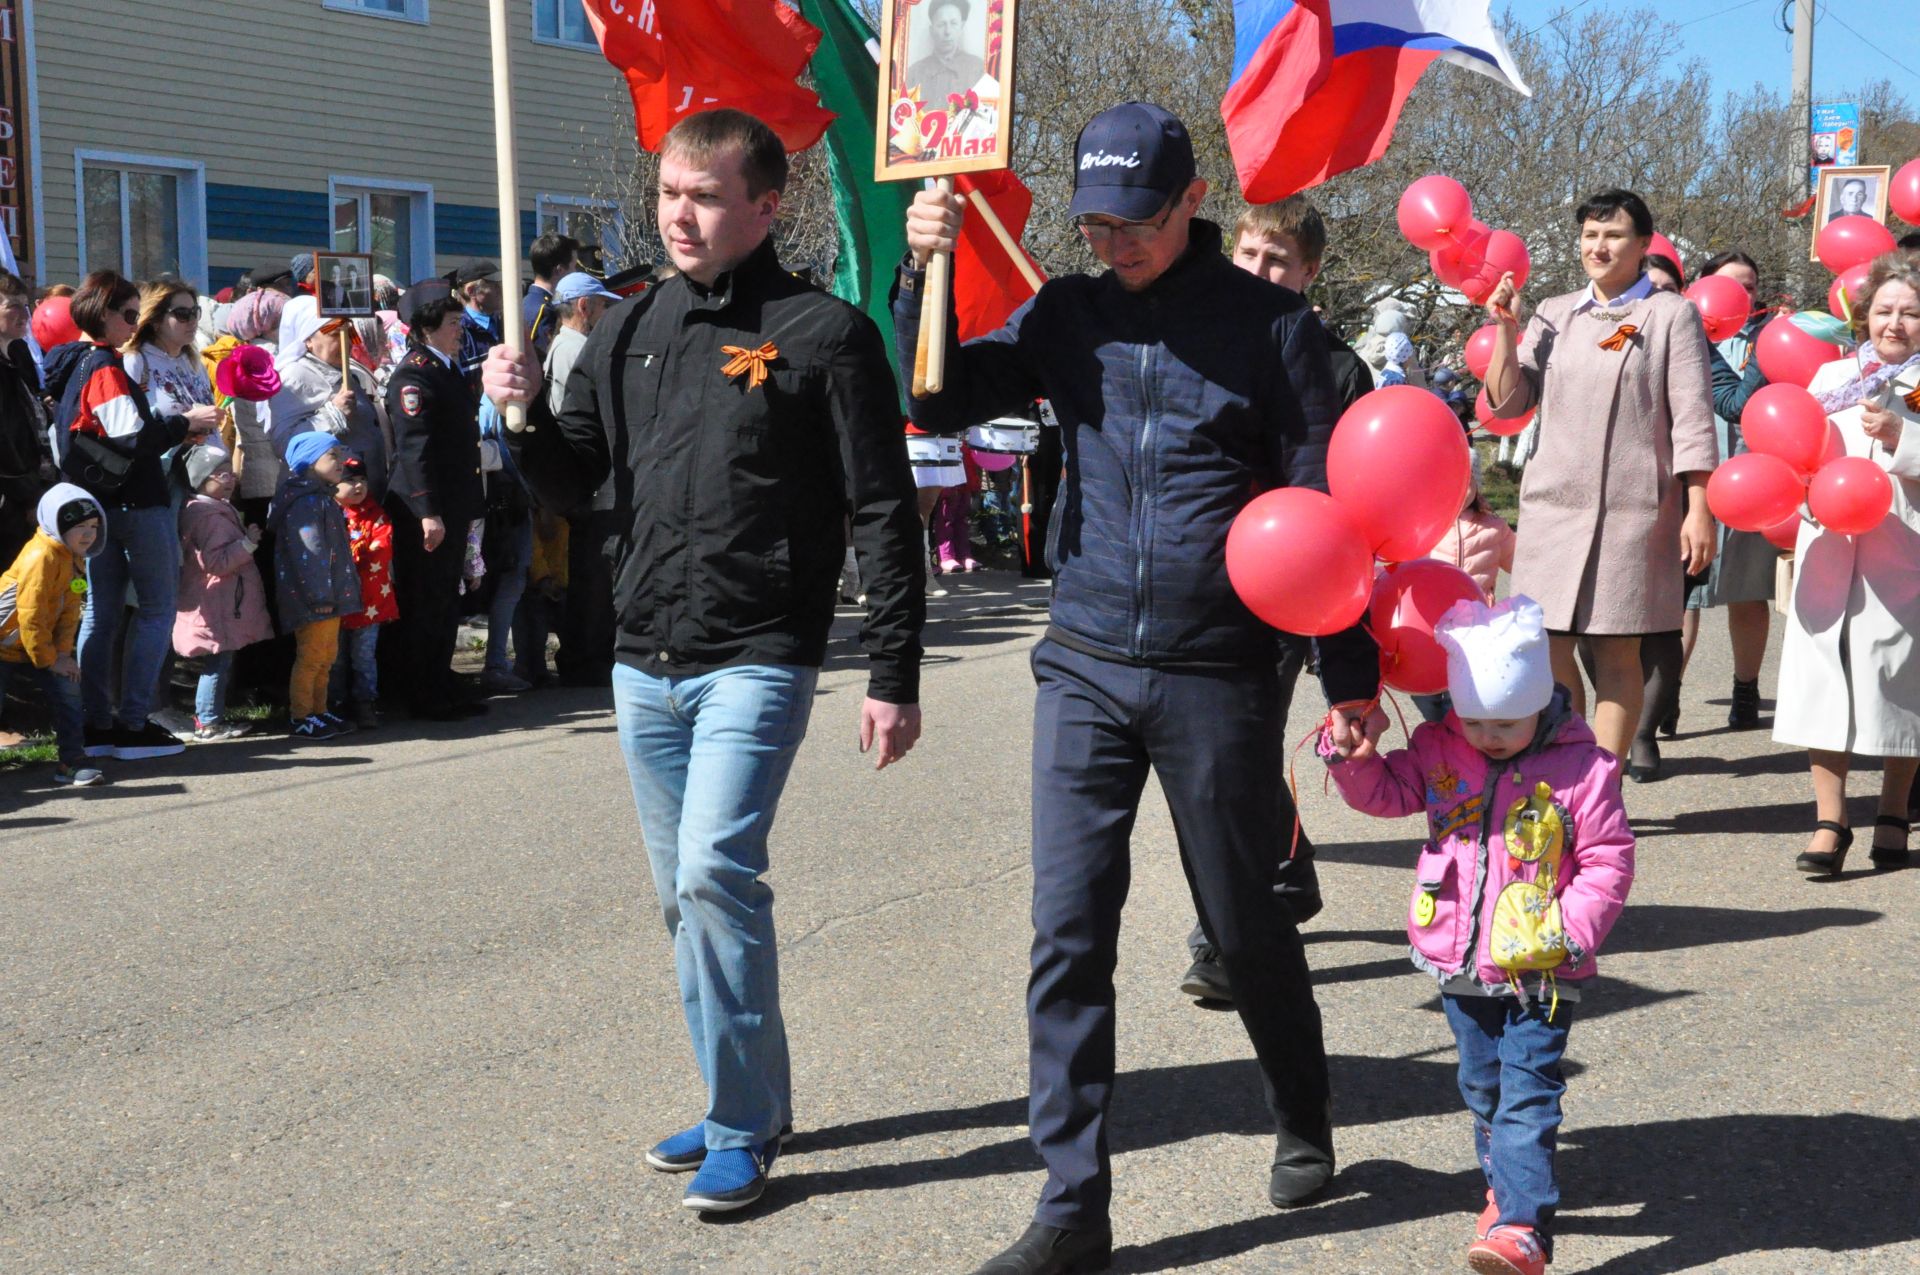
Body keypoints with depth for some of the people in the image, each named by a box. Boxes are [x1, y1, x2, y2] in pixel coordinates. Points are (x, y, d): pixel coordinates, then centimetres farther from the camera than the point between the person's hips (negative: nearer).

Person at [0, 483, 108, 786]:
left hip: (37, 645, 8)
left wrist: (63, 652, -5)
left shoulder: (75, 559, 2)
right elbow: (31, 615, -26)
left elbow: (69, 610, 5)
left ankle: (72, 763, 1)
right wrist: (50, 659, -18)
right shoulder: (41, 557, -26)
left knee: (67, 689, -3)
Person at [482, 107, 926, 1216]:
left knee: (718, 870, -19)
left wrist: (895, 677, -9)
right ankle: (752, 1105, 28)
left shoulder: (824, 332, -5)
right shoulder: (633, 330, 11)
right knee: (689, 897, 12)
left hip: (759, 662, -6)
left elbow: (885, 515, -6)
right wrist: (527, 415, -7)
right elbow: (574, 484, 14)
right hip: (645, 665, 6)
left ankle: (742, 1131, -4)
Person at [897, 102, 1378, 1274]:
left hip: (1220, 678, -3)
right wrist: (923, 273, -9)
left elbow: (1321, 503, -1)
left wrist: (1352, 672, -2)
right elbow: (932, 402, 5)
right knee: (1067, 937, 0)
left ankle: (1305, 1122, 37)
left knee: (1247, 924, 11)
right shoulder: (1065, 315, 6)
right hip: (1086, 666, 3)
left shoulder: (1269, 322, -2)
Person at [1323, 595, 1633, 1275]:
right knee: (1483, 1088, 19)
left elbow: (1608, 861, -9)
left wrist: (1569, 930, -18)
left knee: (1527, 1096, -8)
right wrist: (1352, 757, -14)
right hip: (1459, 965, 5)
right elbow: (1385, 792, 5)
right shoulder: (1438, 751, 0)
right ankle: (1507, 1182, 38)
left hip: (1539, 971, -5)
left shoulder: (1583, 767, -12)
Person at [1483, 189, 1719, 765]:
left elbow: (1692, 420, -2)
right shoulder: (1554, 314, 13)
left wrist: (1699, 510, -9)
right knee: (1548, 646, 1)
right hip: (1554, 502, 3)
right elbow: (1507, 403, 10)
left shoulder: (1672, 314, 2)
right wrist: (1505, 329, -2)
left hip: (1634, 510, -3)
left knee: (1618, 653, 1)